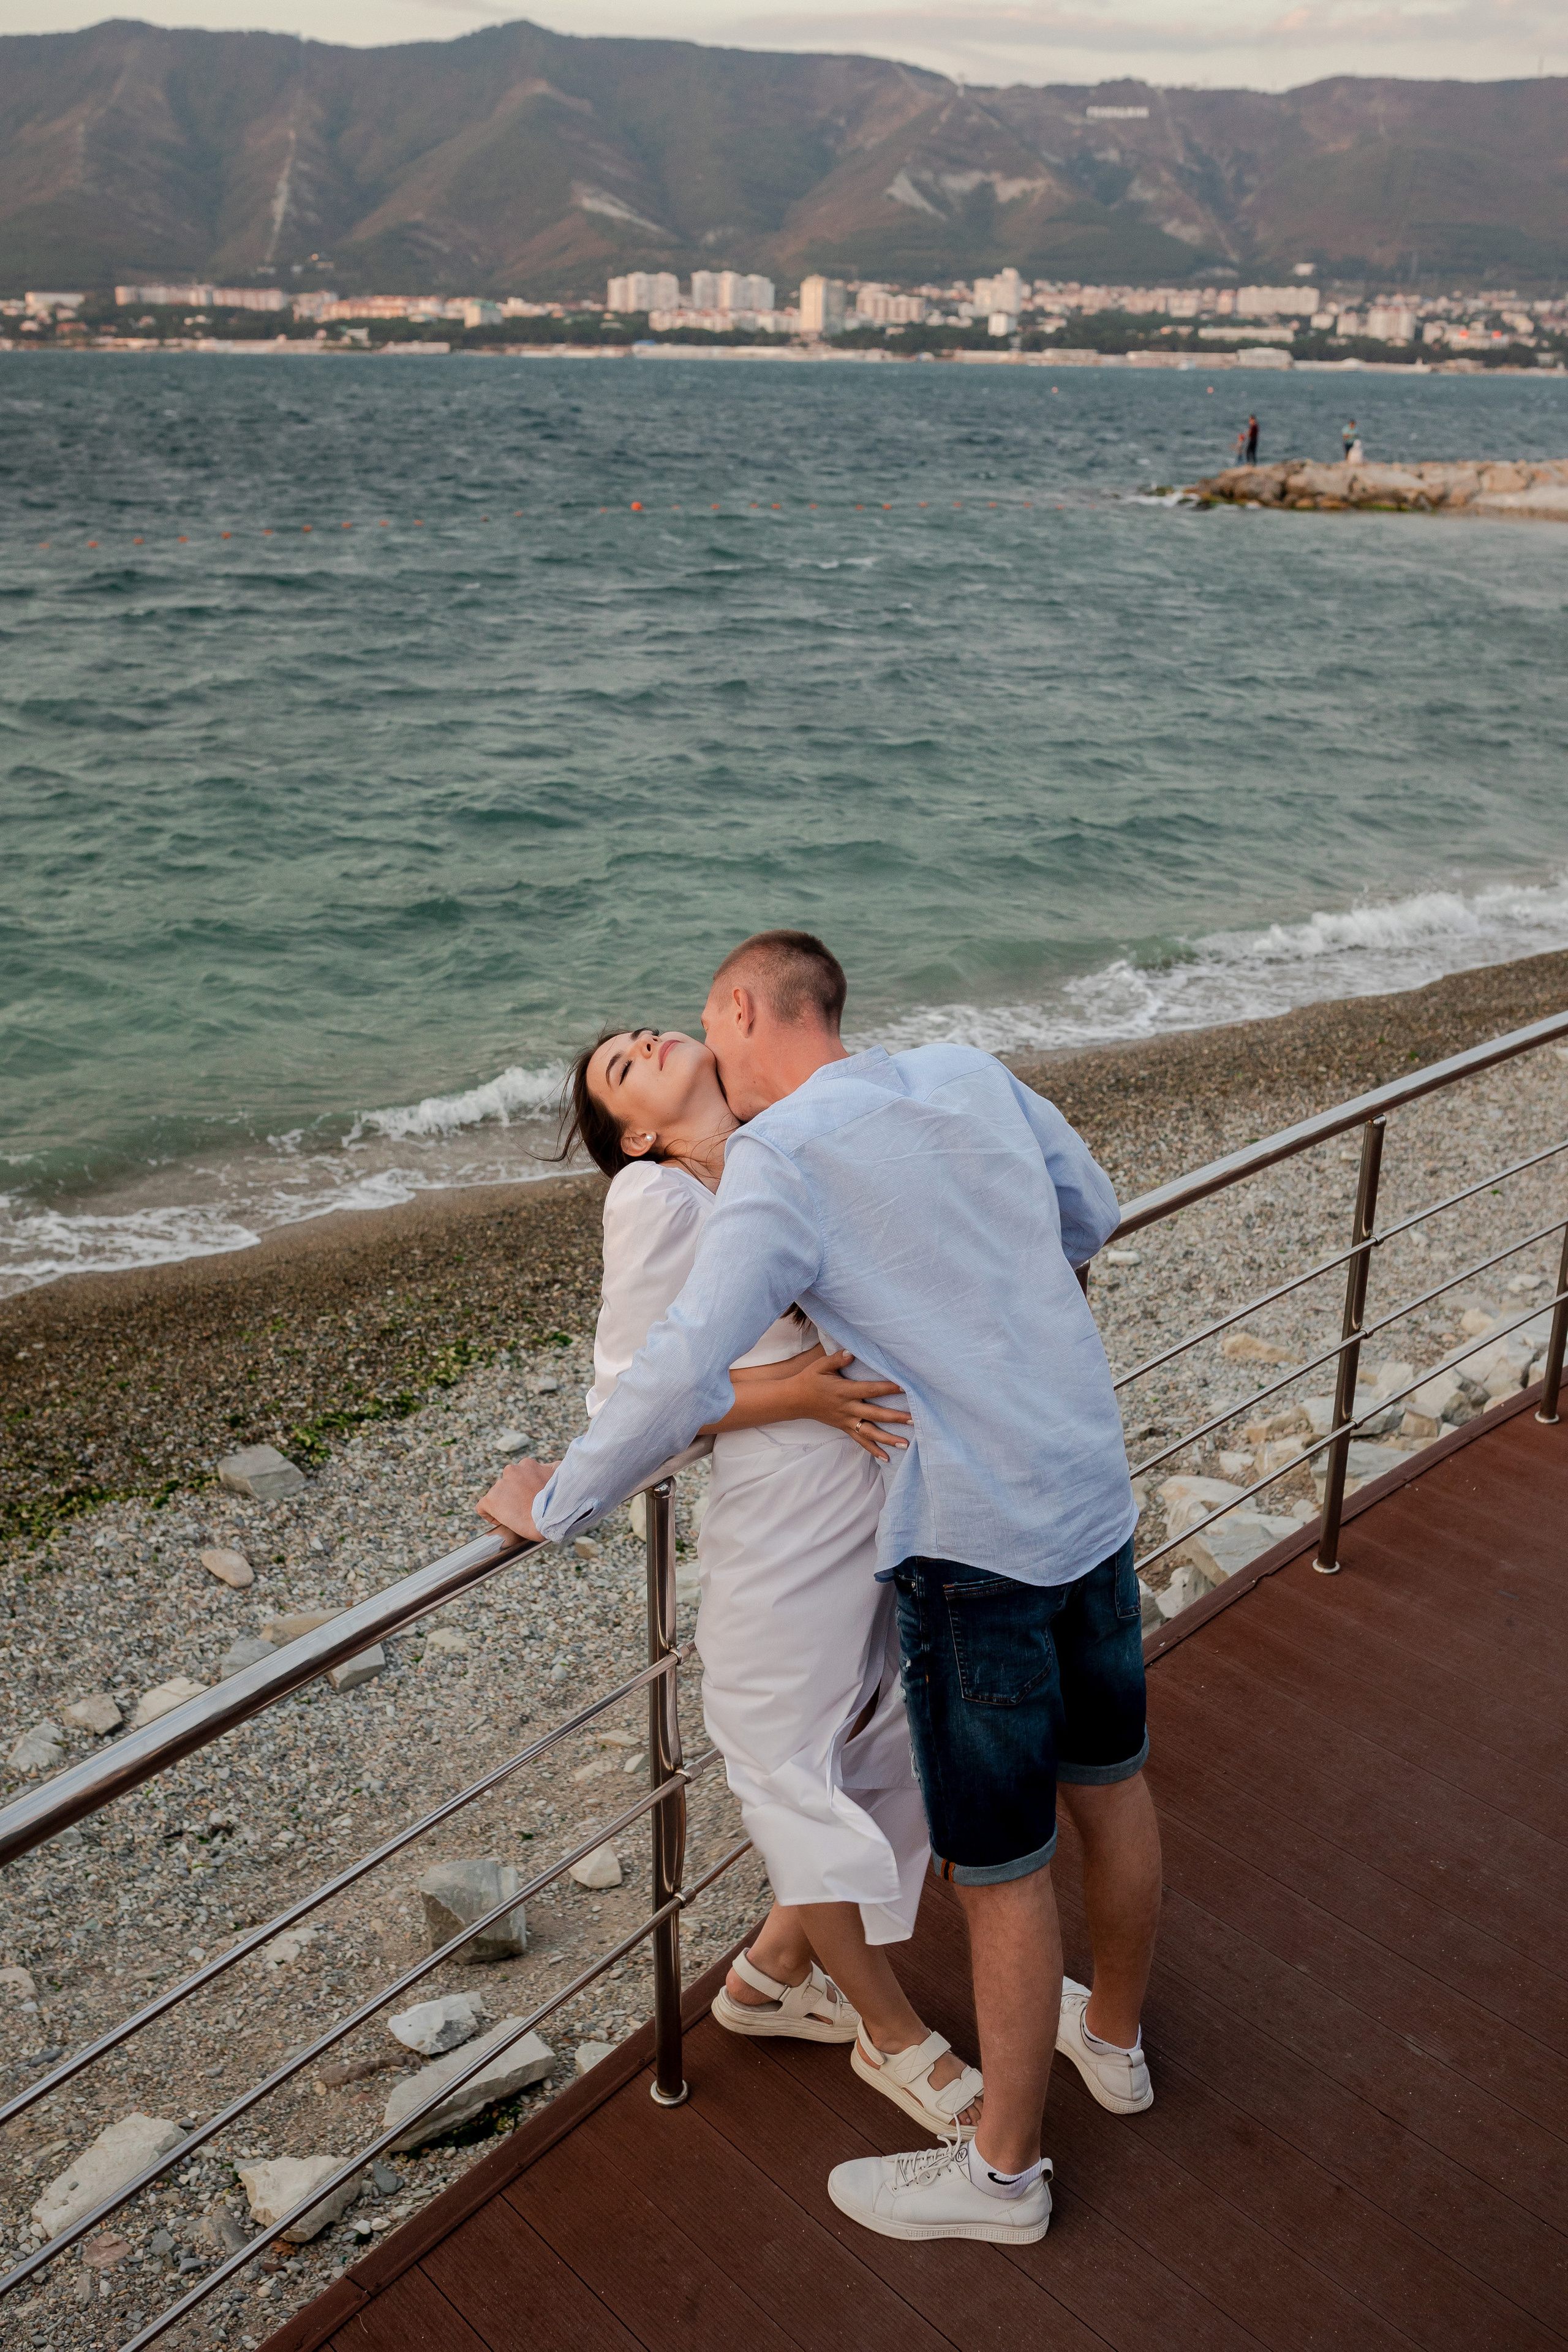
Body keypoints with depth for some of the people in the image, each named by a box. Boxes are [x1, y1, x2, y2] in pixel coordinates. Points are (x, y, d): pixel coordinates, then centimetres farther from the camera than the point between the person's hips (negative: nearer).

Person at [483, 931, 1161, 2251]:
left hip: (976, 1543, -7)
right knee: (1110, 1784, 24)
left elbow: (687, 1375, -23)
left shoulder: (782, 1158, -16)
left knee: (1001, 1868, 9)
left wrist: (556, 1504, -9)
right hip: (1096, 1496, 8)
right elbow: (1092, 1220, 16)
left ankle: (1005, 2172, 30)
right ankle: (1115, 2039, 49)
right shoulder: (974, 1077, 3)